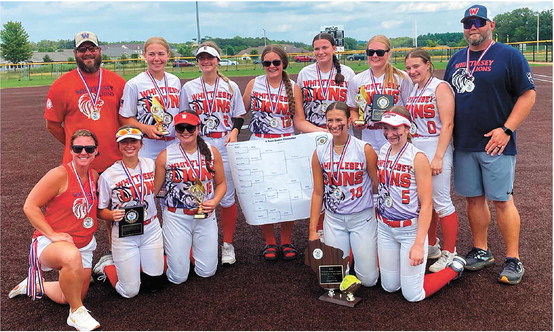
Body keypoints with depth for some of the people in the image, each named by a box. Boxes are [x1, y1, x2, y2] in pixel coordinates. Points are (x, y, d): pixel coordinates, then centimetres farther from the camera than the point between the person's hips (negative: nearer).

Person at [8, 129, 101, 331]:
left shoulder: (94, 176, 0)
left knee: (69, 297, 16)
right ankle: (77, 313, -19)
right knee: (72, 257, -42)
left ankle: (35, 285, 46)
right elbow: (30, 206, -17)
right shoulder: (60, 174, -19)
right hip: (51, 243, -7)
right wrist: (52, 234, -24)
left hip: (84, 245, 7)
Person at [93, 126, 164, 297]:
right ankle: (107, 265, 26)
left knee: (154, 284, 7)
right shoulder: (108, 175, -12)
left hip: (151, 231, 4)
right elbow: (100, 210, -6)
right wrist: (112, 215, -25)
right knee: (130, 291, -1)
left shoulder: (150, 165, -1)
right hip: (124, 236, -4)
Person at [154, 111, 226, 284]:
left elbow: (221, 183, 7)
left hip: (206, 216, 2)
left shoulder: (211, 152, -1)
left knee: (207, 272, 9)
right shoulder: (165, 156, -7)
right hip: (176, 218, -2)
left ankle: (189, 249, 39)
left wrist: (215, 201, -12)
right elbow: (154, 189, -3)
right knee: (178, 277, 3)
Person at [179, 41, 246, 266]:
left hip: (225, 146, 0)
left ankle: (228, 244, 16)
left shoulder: (231, 87, 7)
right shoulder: (189, 87, 8)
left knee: (227, 196, 3)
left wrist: (234, 131, -7)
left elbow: (239, 115, 11)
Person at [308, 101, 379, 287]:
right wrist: (313, 230, 2)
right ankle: (346, 254, 36)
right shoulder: (320, 153, -1)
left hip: (362, 218, -2)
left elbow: (378, 187, -2)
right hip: (333, 219, 2)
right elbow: (318, 193, 3)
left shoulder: (364, 150, -9)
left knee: (368, 279, 2)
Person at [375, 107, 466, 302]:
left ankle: (454, 268, 24)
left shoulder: (418, 158, -16)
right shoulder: (382, 152, 2)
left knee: (412, 295, 3)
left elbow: (426, 204, -18)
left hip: (410, 229, -5)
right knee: (389, 287, 14)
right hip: (384, 228, 5)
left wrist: (419, 243, -22)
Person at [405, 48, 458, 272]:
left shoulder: (440, 88, -8)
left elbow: (447, 124, -15)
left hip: (436, 150, -7)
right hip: (415, 151, 7)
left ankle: (448, 253, 9)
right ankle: (431, 246, 27)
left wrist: (438, 157, -20)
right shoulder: (412, 90, 13)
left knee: (441, 202, -2)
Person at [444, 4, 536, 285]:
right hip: (463, 145, 5)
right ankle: (481, 251, 25)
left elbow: (528, 94, -7)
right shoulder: (457, 60, 14)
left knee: (502, 200, -2)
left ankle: (513, 259, 10)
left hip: (495, 144, -5)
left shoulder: (509, 56, -3)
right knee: (473, 198, 11)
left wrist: (506, 130, -15)